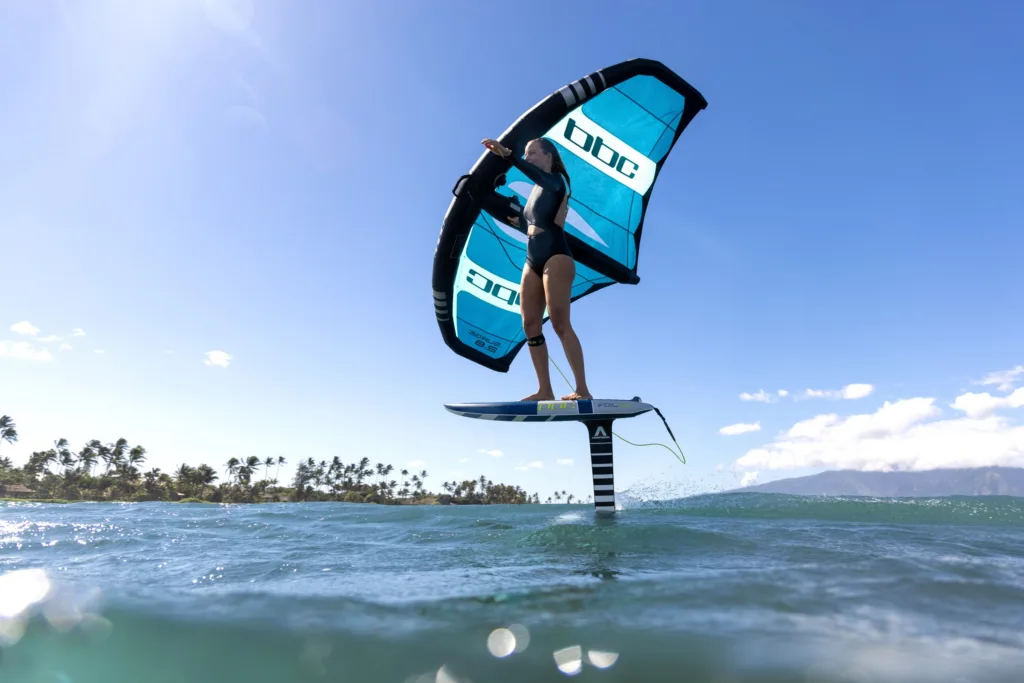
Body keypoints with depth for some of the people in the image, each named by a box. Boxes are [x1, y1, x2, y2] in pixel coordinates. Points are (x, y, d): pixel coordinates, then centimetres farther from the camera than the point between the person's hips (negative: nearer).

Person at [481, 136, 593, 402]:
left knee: (560, 323, -17)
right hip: (532, 263, 8)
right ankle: (545, 390, 2)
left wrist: (507, 154, -37)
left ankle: (582, 389, -16)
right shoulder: (537, 190, 22)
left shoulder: (556, 181, -1)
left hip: (557, 259, -8)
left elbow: (538, 176, -26)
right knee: (530, 326, 0)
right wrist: (516, 220, 13)